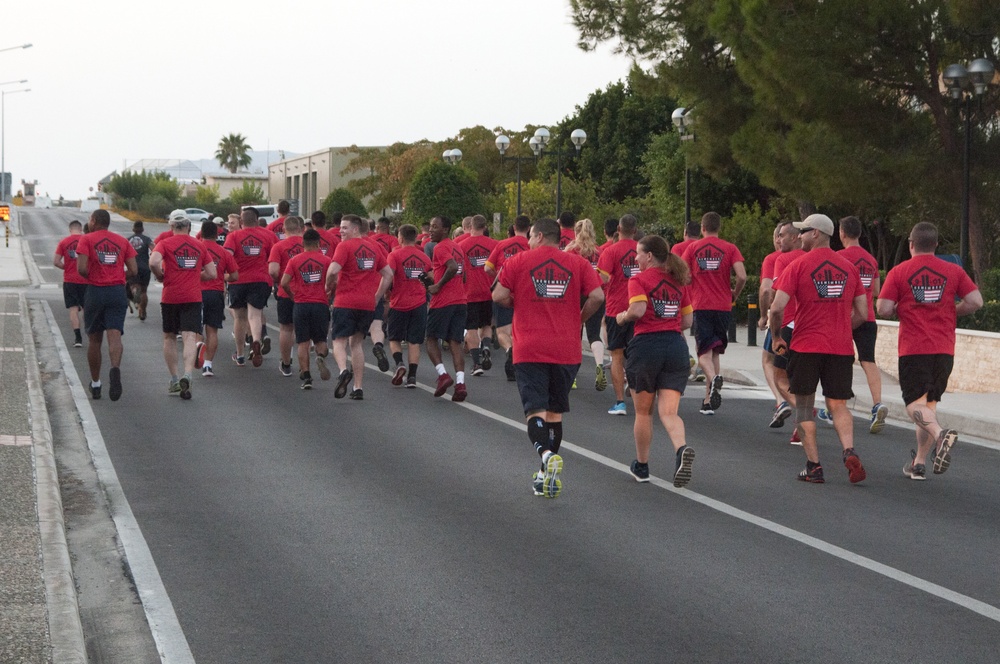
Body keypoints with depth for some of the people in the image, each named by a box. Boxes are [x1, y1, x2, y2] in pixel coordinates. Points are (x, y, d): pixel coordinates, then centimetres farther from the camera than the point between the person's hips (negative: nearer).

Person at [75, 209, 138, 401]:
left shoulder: (86, 240, 0)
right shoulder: (122, 241, 10)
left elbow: (81, 268, -12)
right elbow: (133, 270, 5)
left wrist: (90, 277, 8)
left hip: (95, 292, -1)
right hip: (118, 293, 1)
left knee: (94, 340, 11)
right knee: (115, 336, -9)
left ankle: (95, 385, 19)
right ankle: (115, 369, -39)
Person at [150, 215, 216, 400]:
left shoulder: (165, 243, 0)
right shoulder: (200, 246, 9)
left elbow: (154, 262, -18)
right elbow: (212, 274, 9)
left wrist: (161, 277, 0)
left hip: (170, 297, -1)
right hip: (193, 297, 1)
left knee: (169, 337, 15)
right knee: (190, 338, -7)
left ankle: (175, 380, 17)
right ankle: (187, 375, -28)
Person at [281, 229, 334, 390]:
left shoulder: (294, 260, 2)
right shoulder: (326, 260, 1)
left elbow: (284, 282, -5)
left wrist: (292, 296, 12)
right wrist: (329, 297, 11)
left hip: (300, 304, 0)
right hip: (321, 305, 0)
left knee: (302, 342, 5)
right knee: (320, 340, 13)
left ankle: (305, 376, -2)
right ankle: (321, 356, -20)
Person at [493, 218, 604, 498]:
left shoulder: (518, 261, 1)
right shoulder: (578, 263, 6)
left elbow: (499, 296, -4)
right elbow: (597, 296, -4)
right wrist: (578, 320, 12)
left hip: (529, 350, -2)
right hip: (566, 350, 3)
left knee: (535, 410, -5)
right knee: (555, 412, 13)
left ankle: (547, 455, -32)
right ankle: (547, 475, 16)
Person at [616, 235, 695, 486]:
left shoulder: (639, 280, -4)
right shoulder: (679, 281, 13)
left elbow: (638, 309, -20)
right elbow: (687, 320, 14)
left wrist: (622, 317, -1)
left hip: (646, 345, -4)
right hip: (676, 346, 4)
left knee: (643, 412, 12)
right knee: (669, 411, -2)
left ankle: (641, 466, 25)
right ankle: (682, 449, -31)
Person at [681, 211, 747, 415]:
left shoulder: (692, 248, 3)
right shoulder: (730, 248, 3)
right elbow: (742, 277, -8)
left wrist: (688, 295, 20)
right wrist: (734, 294, 11)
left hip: (700, 306, -1)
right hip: (723, 306, 1)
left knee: (704, 352, -4)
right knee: (716, 352, 13)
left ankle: (714, 378, -36)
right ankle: (709, 400, 14)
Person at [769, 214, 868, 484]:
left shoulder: (798, 266, -5)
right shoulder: (849, 267, 8)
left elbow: (777, 307, -13)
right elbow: (862, 313, 9)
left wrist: (776, 337, 3)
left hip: (806, 347, -3)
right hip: (841, 349, 3)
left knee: (804, 406, 9)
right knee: (838, 406, 10)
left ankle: (814, 466, 4)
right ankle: (849, 451, -14)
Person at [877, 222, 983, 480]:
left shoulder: (899, 272, -2)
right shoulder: (953, 271, 5)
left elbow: (883, 310, -8)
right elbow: (975, 301, -2)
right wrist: (951, 312, 14)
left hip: (913, 349, -3)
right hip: (944, 349, 3)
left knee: (915, 403, -3)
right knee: (930, 403, 13)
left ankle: (941, 434, -33)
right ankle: (919, 463, 12)